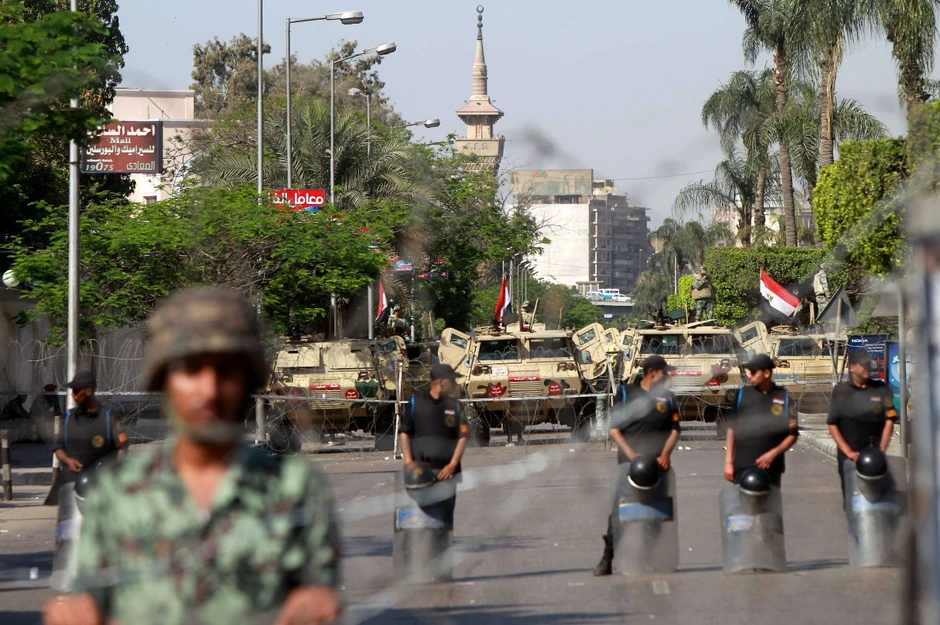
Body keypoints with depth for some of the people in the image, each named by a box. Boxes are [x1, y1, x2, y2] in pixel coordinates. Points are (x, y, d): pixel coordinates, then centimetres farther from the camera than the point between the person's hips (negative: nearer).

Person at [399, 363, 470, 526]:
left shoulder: (454, 404, 8)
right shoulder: (416, 401, 4)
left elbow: (463, 436, 5)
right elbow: (404, 433, 5)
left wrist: (453, 464, -7)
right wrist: (408, 462, -5)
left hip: (446, 470, 2)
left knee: (446, 516, 2)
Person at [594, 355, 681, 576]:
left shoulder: (668, 397, 14)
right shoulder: (626, 393, 6)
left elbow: (674, 429, 11)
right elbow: (614, 429, 3)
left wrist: (665, 454, -6)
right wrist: (630, 454, -11)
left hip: (657, 464, 3)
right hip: (628, 463, -3)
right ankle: (607, 559, -6)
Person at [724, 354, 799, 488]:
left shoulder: (784, 397, 1)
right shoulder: (743, 395, 5)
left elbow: (792, 434, 2)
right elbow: (732, 429, 8)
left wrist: (773, 453, -13)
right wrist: (728, 462, 2)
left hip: (771, 468, -1)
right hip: (742, 467, 1)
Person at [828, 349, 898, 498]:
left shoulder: (882, 390, 4)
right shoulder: (841, 391, 3)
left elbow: (889, 422, -1)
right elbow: (832, 425, 1)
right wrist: (848, 452, -9)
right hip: (849, 457, 0)